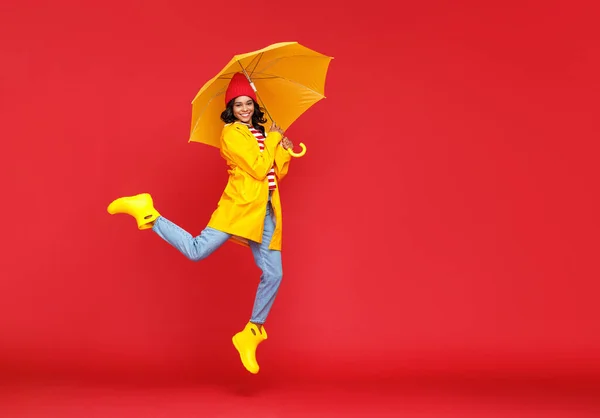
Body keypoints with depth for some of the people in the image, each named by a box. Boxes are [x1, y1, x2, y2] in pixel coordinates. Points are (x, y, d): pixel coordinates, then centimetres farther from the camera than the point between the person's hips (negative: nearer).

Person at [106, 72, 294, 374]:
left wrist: (284, 150, 1)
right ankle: (146, 212, -3)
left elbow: (278, 172, 17)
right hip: (238, 206, -7)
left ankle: (249, 335, 11)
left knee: (273, 274, 0)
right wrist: (273, 139, -3)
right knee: (197, 251, -20)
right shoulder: (231, 133, -4)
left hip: (264, 213, 7)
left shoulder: (261, 133, 20)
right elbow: (258, 169, -14)